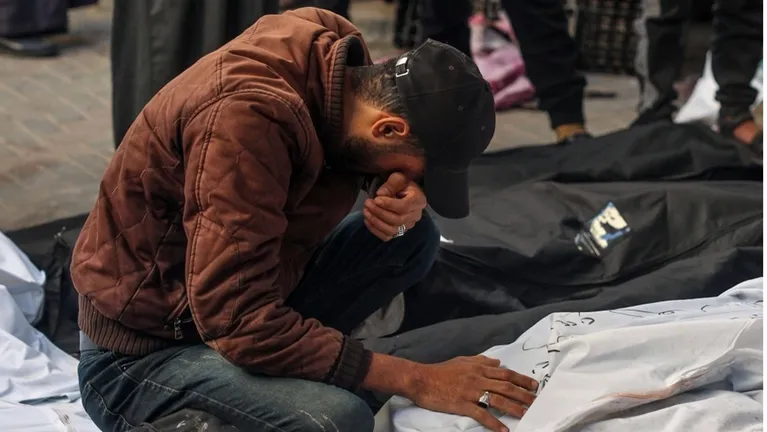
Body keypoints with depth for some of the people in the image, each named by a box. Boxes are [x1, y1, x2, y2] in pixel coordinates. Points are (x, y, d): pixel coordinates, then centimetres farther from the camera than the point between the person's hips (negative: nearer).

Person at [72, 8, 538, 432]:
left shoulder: (337, 50, -9)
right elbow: (242, 322, -33)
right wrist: (415, 379, -28)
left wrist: (407, 202, -16)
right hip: (141, 353, -8)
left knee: (413, 237, -1)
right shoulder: (249, 118, -32)